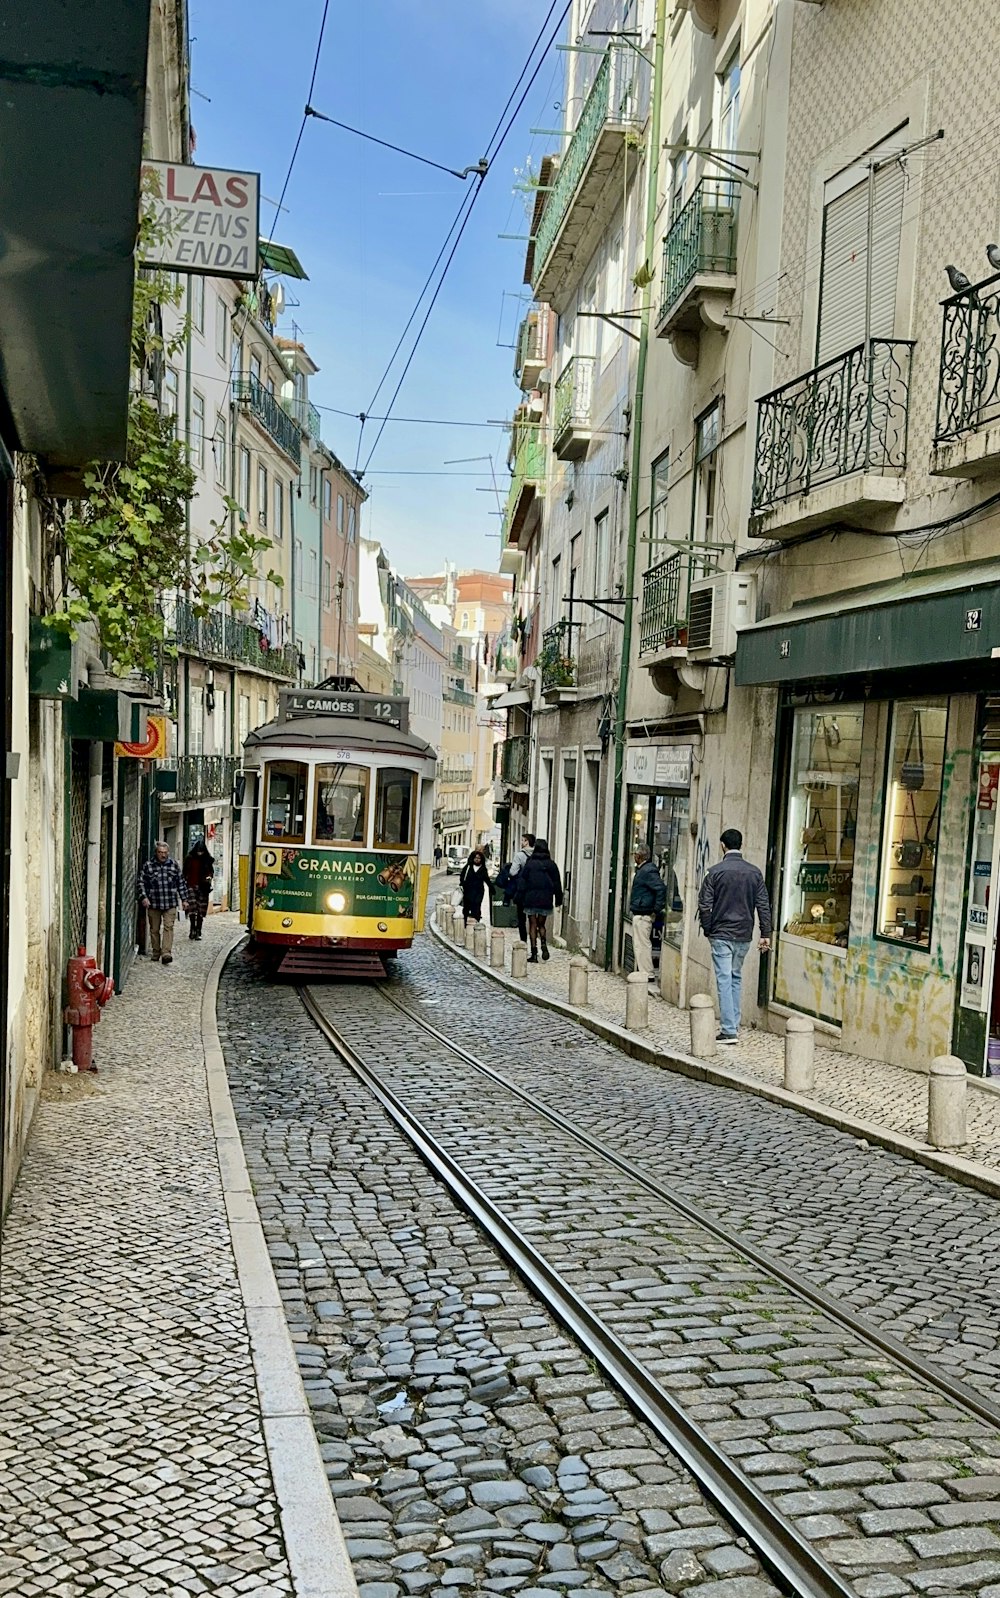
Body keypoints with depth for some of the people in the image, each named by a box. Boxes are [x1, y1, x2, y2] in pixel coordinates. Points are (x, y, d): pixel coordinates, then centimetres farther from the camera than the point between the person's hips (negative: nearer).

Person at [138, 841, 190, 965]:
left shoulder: (174, 865, 6)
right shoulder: (148, 865, 1)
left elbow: (181, 883, 13)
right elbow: (141, 882, 3)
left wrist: (184, 899, 11)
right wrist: (143, 897, -8)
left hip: (170, 904, 0)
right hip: (153, 904, 0)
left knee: (168, 927, -11)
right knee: (154, 929, 9)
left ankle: (166, 953, -17)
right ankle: (156, 953, 21)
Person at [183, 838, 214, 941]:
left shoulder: (207, 860, 4)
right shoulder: (189, 859, 4)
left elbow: (211, 871, 14)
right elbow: (185, 873, 11)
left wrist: (210, 876, -6)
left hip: (203, 887, 1)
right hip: (191, 886, -1)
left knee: (201, 910, 2)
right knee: (192, 908, -12)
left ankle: (198, 931, 10)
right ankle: (193, 929, 1)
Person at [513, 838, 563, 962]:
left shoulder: (530, 863, -5)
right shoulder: (551, 864, 2)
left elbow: (522, 881, -5)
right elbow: (557, 883, 7)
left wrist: (519, 897, 0)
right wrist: (558, 899, 14)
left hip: (531, 899, -2)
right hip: (546, 900, 2)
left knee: (533, 925, 5)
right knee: (541, 924, 16)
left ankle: (534, 953, 0)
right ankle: (544, 944, -10)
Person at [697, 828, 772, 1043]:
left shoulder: (715, 872, -8)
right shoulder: (754, 872, 3)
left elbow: (704, 905, -8)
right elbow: (763, 905, 2)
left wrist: (708, 930, 4)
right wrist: (765, 934, 7)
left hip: (721, 934, -4)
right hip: (744, 935, 4)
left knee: (724, 980, -3)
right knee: (736, 978, 17)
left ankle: (729, 1030, -5)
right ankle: (733, 1024, 20)